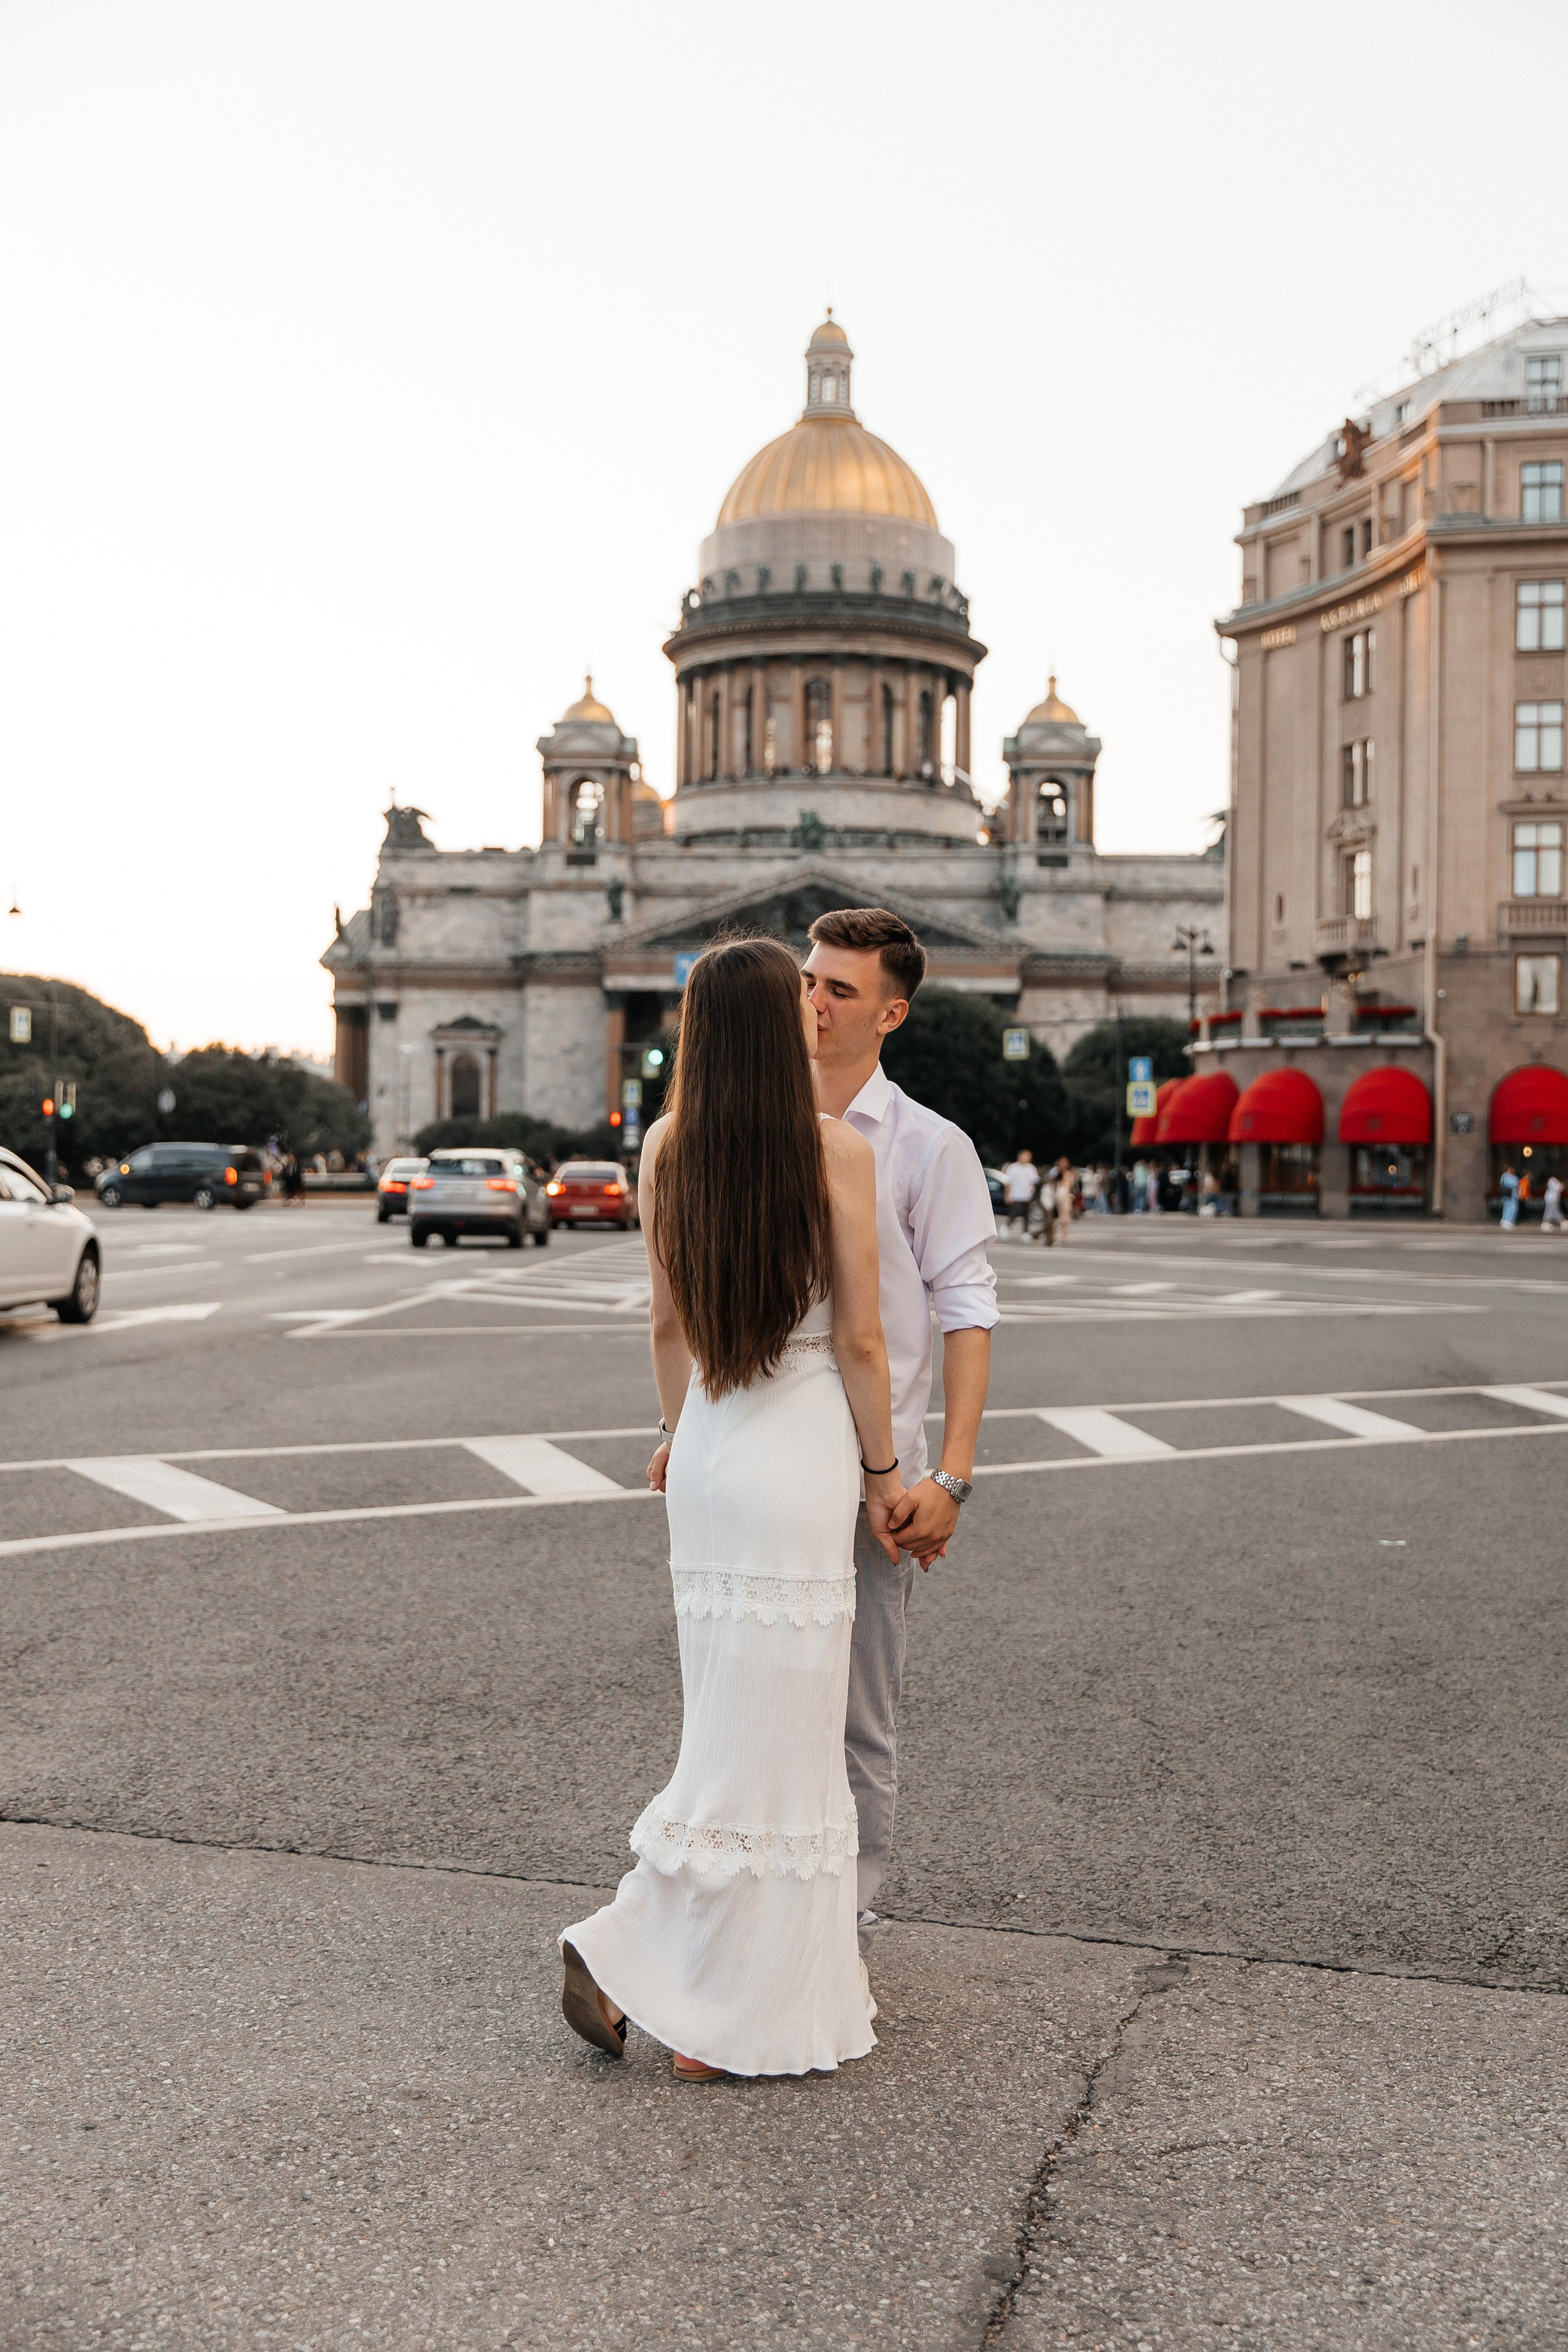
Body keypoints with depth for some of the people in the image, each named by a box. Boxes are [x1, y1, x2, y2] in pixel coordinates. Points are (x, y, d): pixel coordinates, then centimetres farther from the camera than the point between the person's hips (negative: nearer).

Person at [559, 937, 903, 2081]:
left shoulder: (668, 1148, 3)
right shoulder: (838, 1149, -12)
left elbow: (671, 1321, 10)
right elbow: (859, 1339, -9)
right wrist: (884, 1472, 2)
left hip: (711, 1449, 7)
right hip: (803, 1447, -6)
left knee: (742, 1721, 15)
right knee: (769, 1736, 4)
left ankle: (788, 1982, 27)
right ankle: (628, 1955, 6)